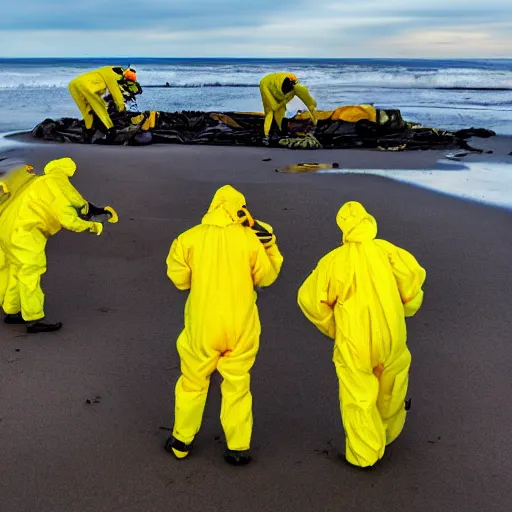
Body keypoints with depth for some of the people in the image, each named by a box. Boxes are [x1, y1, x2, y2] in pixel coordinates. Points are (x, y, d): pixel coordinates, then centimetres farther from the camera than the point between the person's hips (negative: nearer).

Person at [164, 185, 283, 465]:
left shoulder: (190, 238, -7)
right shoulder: (249, 239, -8)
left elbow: (179, 278, 1)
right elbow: (266, 277, 2)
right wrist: (270, 246, 9)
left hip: (202, 325, 0)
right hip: (241, 326, 0)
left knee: (193, 382, 18)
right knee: (237, 386, 14)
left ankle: (181, 442, 30)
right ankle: (239, 448, 19)